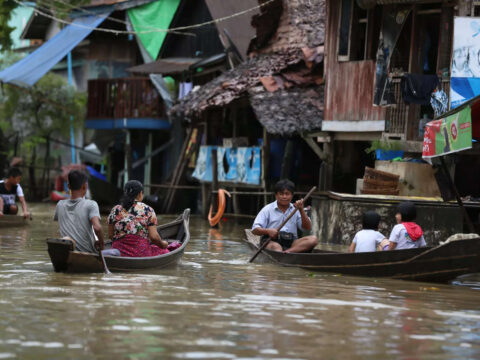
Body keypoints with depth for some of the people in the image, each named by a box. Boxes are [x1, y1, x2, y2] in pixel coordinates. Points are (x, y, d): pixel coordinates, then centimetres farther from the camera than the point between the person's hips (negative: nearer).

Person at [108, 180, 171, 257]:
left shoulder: (115, 210, 6)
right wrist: (162, 244, 14)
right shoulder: (147, 210, -1)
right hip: (141, 253, -5)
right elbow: (154, 236, -6)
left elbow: (110, 235, 9)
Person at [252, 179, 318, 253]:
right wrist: (268, 231, -20)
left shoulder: (295, 210, 18)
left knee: (313, 239, -22)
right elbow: (255, 229, 1)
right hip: (272, 241, -3)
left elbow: (308, 228, 7)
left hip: (291, 243, 3)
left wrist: (301, 210, -5)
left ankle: (287, 252, -41)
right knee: (275, 246, -38)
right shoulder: (268, 209, 9)